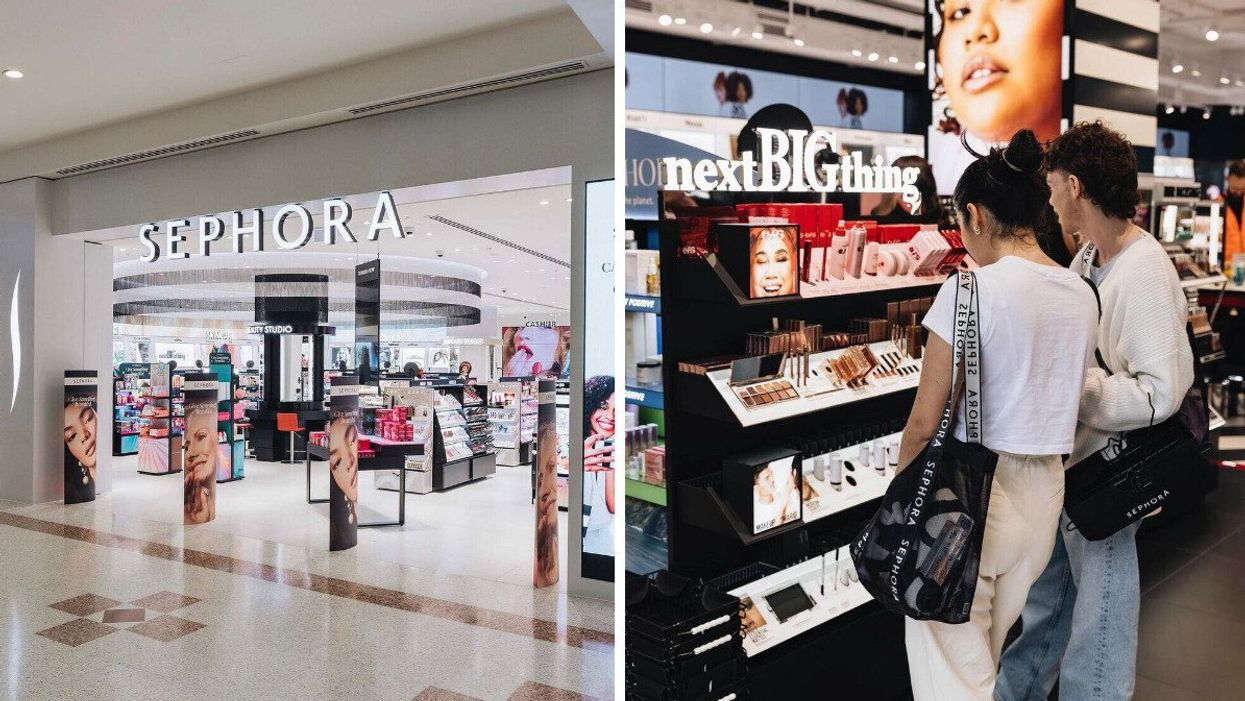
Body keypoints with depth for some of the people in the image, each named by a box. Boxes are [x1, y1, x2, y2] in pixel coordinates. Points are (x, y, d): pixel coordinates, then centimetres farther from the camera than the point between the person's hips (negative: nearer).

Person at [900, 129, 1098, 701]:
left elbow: (925, 423, -13)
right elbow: (1059, 400, 14)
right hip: (1044, 490, 7)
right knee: (987, 653, 22)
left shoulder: (971, 290, -16)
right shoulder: (1083, 295, 4)